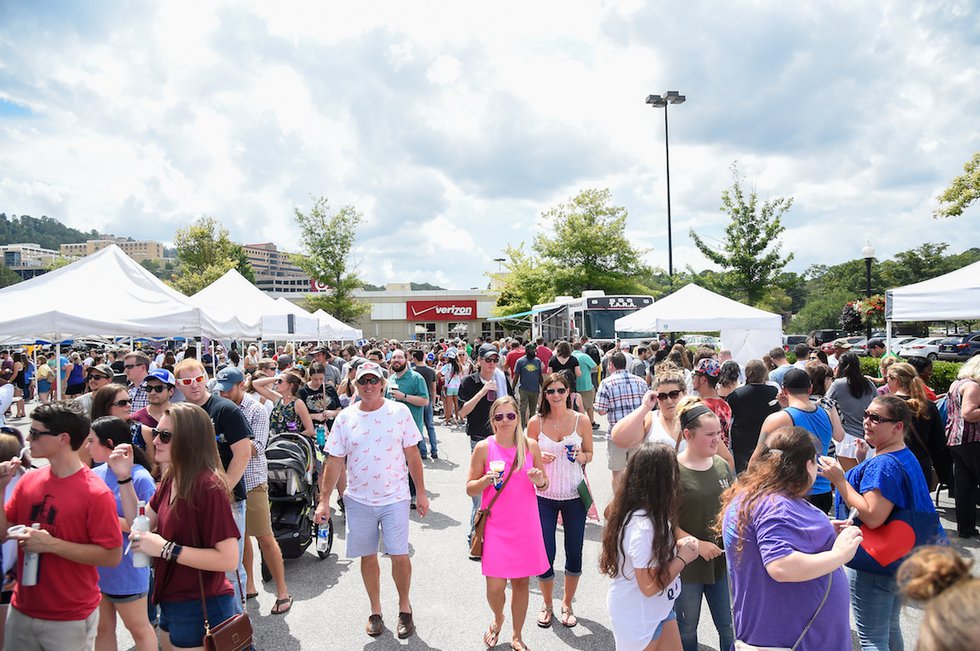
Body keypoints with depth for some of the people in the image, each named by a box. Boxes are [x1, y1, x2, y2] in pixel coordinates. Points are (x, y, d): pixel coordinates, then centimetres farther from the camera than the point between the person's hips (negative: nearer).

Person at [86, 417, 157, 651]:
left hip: (125, 569, -6)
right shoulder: (95, 474, -1)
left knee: (138, 628, 13)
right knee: (103, 629, 20)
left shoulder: (140, 477, -20)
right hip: (96, 568, 6)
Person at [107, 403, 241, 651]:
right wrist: (124, 478, 0)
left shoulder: (208, 486, -25)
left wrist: (166, 549, -26)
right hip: (172, 604, 8)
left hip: (202, 611, -8)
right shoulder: (171, 478, 1)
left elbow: (228, 559, -27)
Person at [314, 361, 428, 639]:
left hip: (394, 498, -2)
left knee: (399, 555, -2)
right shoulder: (345, 418, -1)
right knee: (368, 556, 12)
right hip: (359, 501, 2)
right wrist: (324, 500, -1)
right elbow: (334, 461, 1)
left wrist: (421, 492, 1)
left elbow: (412, 455, 0)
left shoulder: (400, 412, -4)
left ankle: (404, 606, 23)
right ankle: (375, 610, 31)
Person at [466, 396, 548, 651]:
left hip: (525, 526, 2)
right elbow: (470, 489, -1)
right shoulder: (483, 448, -7)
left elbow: (544, 484, 10)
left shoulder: (531, 446, 0)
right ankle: (498, 619, 32)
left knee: (521, 582, 11)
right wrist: (486, 480, -21)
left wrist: (540, 481, -12)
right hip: (496, 527, -2)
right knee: (495, 586, -4)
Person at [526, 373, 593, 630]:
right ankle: (546, 604, 30)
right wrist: (540, 457, -16)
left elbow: (589, 454, 6)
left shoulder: (581, 420, -5)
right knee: (545, 553, 3)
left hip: (574, 495, 1)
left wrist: (580, 456, -15)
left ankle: (567, 604, 34)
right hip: (544, 496, 0)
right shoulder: (536, 422, -5)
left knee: (574, 553, 10)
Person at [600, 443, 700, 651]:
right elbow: (650, 586, -27)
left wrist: (676, 546, -5)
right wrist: (683, 558, -17)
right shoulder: (644, 526, -31)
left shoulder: (642, 513, -2)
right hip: (639, 618, -9)